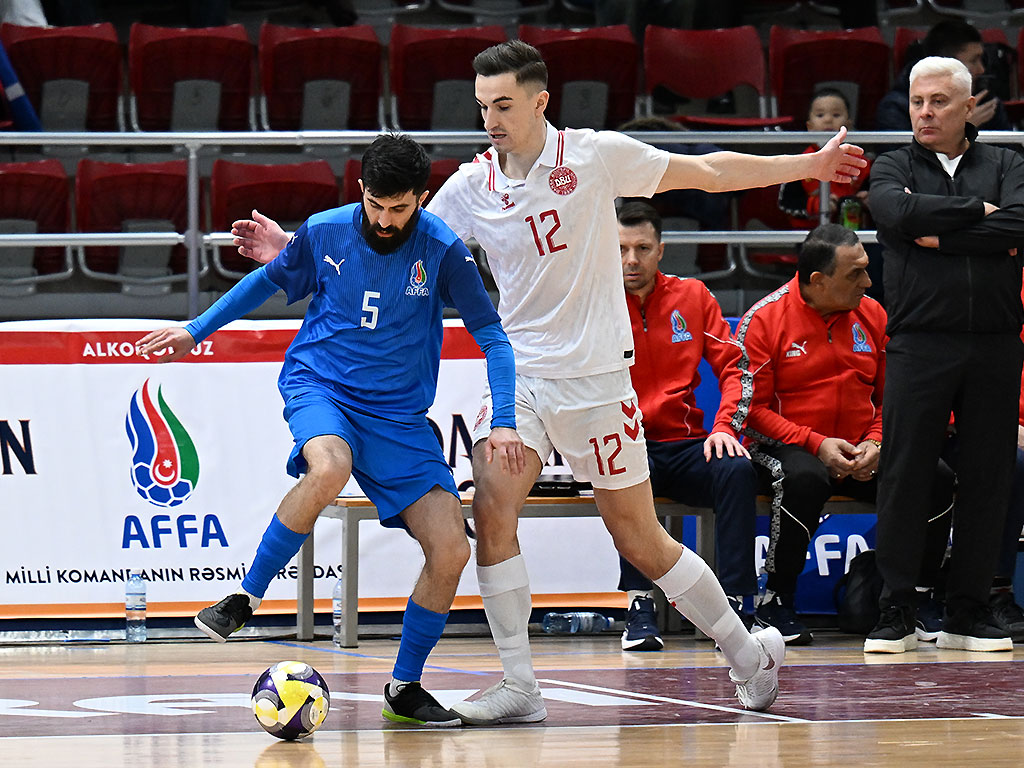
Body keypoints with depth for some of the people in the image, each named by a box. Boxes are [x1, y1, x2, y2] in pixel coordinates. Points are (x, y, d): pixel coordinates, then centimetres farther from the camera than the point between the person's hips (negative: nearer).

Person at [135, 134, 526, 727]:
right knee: (329, 468, -38)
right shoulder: (326, 231, -6)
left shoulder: (443, 250, -11)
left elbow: (492, 336, -5)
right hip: (318, 385, -1)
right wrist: (195, 332, 18)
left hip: (399, 415, 1)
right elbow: (272, 279, 15)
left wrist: (505, 422, -17)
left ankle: (406, 688, 8)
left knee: (451, 550, -12)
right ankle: (244, 600, -23)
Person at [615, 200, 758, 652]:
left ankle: (732, 605, -32)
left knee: (737, 469, -30)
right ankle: (639, 605, -35)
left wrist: (725, 426, -10)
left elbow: (732, 365, 7)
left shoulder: (693, 297, 11)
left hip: (685, 444, 2)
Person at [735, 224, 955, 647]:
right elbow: (751, 408, -7)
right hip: (787, 449, -4)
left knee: (937, 477, -21)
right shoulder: (764, 319, -6)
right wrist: (815, 444, -18)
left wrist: (875, 444, -6)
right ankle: (775, 602, -22)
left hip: (862, 455, 4)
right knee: (805, 479, -40)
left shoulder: (871, 314, 8)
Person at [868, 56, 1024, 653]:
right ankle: (896, 613, 0)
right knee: (904, 476, -5)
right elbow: (899, 213, -10)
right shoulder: (894, 168, 12)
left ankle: (970, 613, 10)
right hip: (919, 341, -1)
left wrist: (941, 236, -8)